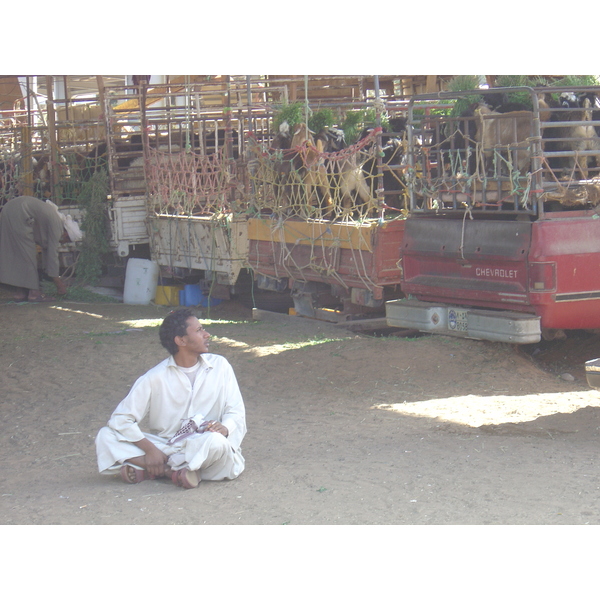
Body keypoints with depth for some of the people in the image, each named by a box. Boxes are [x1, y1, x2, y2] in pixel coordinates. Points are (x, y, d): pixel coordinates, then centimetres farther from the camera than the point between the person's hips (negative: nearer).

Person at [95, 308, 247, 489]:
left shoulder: (219, 366, 2)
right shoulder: (156, 378, -3)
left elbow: (236, 412, 2)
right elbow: (121, 418, -5)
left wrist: (225, 428, -22)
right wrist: (149, 449, -18)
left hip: (204, 448, -1)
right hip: (165, 447, 1)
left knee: (216, 441, -37)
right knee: (106, 437, -18)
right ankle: (175, 470, -26)